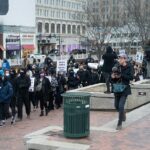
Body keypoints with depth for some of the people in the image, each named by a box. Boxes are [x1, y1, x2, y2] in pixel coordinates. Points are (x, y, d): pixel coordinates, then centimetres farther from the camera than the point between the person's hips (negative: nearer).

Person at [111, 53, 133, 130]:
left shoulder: (129, 67, -8)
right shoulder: (117, 66, 0)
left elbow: (131, 77, -17)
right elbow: (113, 80, 5)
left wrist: (121, 75, -24)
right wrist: (113, 77, -18)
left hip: (125, 89, -4)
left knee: (121, 106, -11)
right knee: (116, 106, 15)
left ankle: (119, 124, 1)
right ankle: (123, 113, 47)